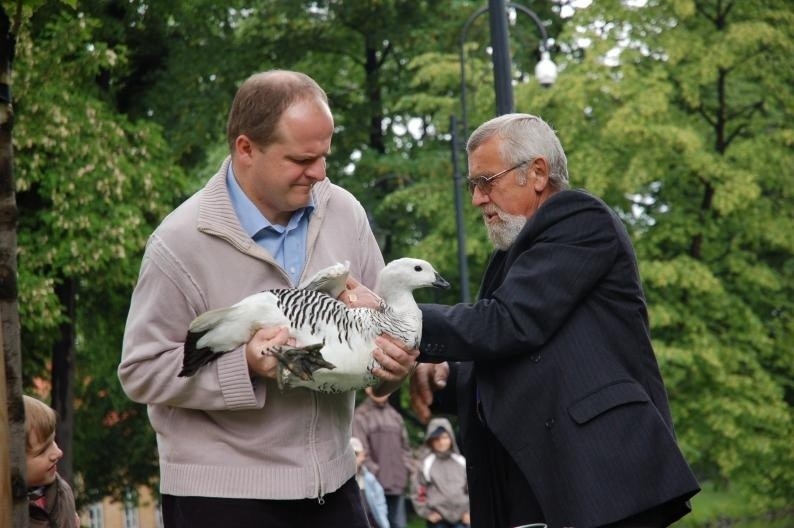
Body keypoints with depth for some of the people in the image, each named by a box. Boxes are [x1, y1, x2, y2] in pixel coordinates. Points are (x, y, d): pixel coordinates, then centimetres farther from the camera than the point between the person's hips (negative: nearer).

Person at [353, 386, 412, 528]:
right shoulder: (361, 416, -2)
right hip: (376, 484, -6)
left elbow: (405, 446, 21)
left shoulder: (395, 416, 17)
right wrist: (375, 472, -14)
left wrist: (406, 468, 6)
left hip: (398, 484, 6)